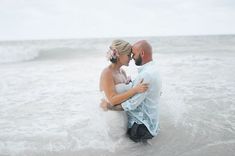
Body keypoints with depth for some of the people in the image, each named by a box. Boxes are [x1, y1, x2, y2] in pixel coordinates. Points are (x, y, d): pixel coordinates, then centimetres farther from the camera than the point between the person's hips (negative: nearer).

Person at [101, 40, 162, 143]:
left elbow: (131, 104, -27)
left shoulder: (145, 74, -29)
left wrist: (109, 105, -15)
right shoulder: (153, 69, 3)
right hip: (151, 117, 9)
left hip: (142, 125, -9)